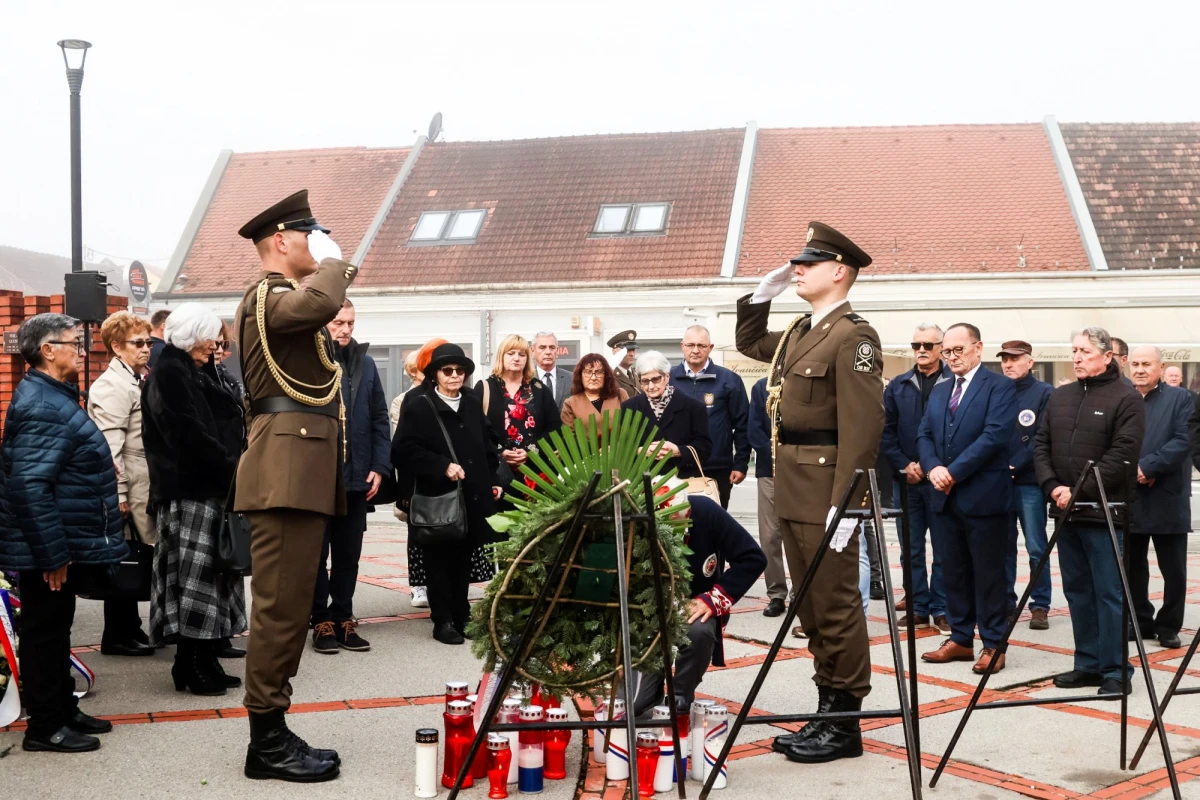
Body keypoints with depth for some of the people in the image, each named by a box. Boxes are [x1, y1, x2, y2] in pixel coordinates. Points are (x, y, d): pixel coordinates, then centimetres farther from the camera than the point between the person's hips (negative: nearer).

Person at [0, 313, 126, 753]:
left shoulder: (54, 398, 13)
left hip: (64, 545, 10)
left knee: (55, 630, 18)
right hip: (50, 551, -10)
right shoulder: (43, 408, -21)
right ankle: (45, 727, 11)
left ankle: (64, 710, 30)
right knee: (46, 632, 1)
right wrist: (53, 554, -25)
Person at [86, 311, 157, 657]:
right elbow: (110, 445, -19)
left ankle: (130, 628, 24)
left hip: (143, 486, 9)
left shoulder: (137, 380, 16)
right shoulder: (112, 386, -13)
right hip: (128, 490, -9)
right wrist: (119, 494, -21)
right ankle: (118, 636, 9)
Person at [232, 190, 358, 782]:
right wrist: (332, 261, -13)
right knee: (280, 604, -9)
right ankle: (268, 742, -4)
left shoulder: (282, 298, 25)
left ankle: (273, 733, 17)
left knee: (289, 604, 11)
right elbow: (318, 303, -29)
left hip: (303, 473, 11)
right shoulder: (266, 294, -8)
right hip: (286, 472, -11)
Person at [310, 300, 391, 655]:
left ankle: (342, 619, 21)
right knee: (317, 552, 7)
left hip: (357, 478, 5)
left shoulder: (365, 364, 9)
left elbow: (379, 419, 10)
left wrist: (379, 466, 2)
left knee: (349, 555, 12)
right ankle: (321, 622, 15)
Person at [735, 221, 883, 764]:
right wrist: (762, 294, 19)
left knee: (836, 607, -1)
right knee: (812, 607, 14)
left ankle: (844, 724, 8)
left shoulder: (852, 336, -12)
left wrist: (845, 504, -23)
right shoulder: (799, 332, 15)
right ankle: (826, 709, 24)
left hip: (826, 494, -9)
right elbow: (749, 343, 35)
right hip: (792, 491, 9)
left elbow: (862, 428, -19)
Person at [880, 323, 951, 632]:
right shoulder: (897, 386, 9)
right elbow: (886, 431, 7)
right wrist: (904, 465, -5)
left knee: (943, 548, 2)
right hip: (906, 479, 4)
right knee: (911, 548, 8)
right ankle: (917, 608, 15)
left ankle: (941, 609, 9)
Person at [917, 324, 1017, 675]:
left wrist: (955, 472, -17)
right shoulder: (939, 391, 17)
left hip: (983, 496, -7)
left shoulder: (999, 386, -5)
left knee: (988, 573, 0)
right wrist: (933, 468, -8)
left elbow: (995, 435, -16)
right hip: (945, 497, 7)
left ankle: (993, 645, 7)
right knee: (953, 571, 11)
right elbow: (924, 435, 12)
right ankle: (960, 639, 20)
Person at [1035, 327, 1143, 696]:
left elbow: (1122, 455, -14)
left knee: (1108, 593, -3)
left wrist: (1081, 491, -17)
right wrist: (1053, 487, -5)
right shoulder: (1059, 397, 14)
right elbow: (1041, 445, 11)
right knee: (1077, 591, 11)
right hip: (1065, 511, 6)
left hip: (1103, 512, -6)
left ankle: (1115, 670, 5)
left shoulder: (1126, 398, -5)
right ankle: (1088, 663, 20)